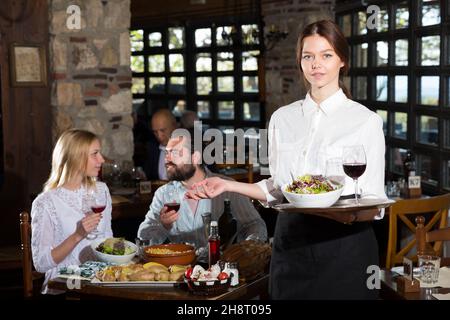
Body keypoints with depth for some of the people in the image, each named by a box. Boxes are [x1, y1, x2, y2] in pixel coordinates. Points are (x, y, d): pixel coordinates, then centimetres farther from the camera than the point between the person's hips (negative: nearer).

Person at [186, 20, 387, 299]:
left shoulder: (366, 121, -5)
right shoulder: (282, 118, 7)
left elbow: (374, 205, -6)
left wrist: (349, 215, -26)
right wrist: (227, 185, 3)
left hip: (344, 245, -3)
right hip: (291, 244, 3)